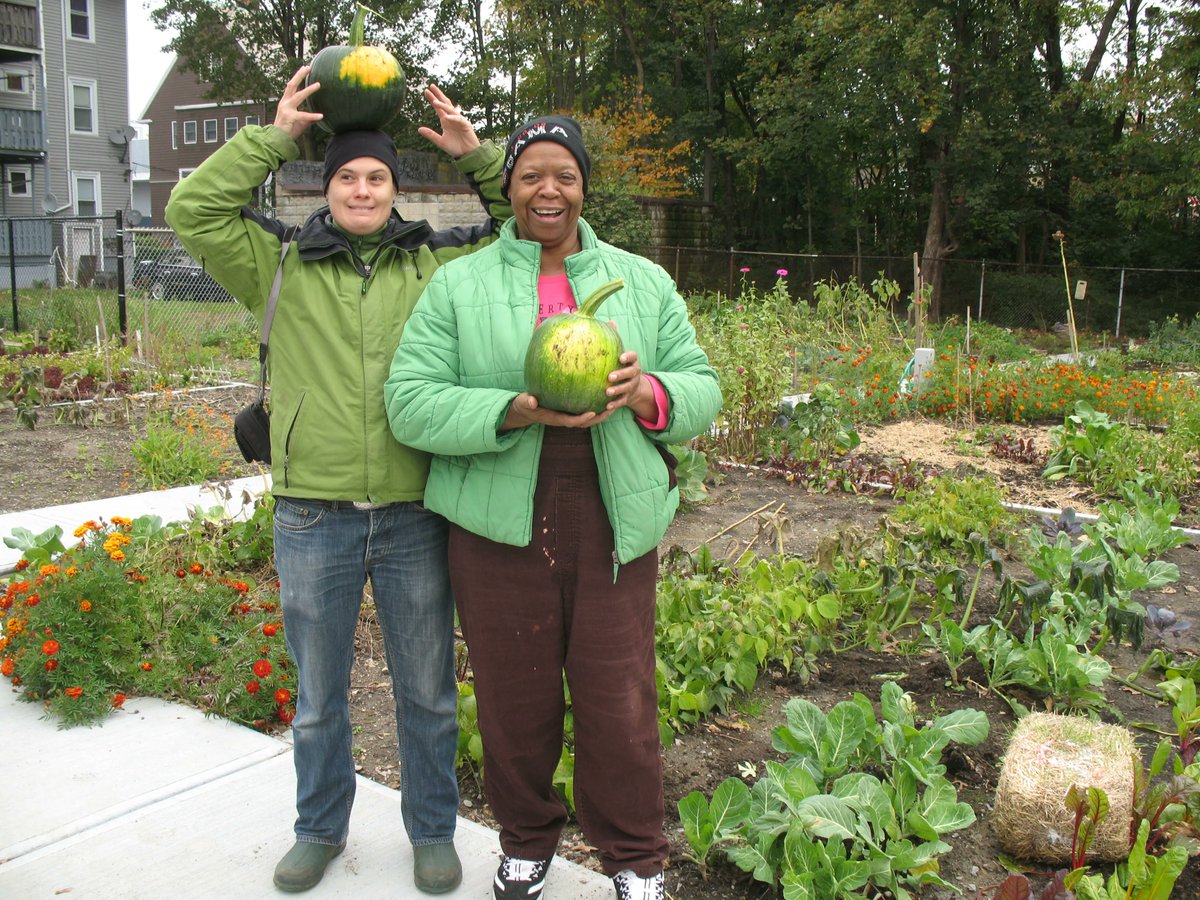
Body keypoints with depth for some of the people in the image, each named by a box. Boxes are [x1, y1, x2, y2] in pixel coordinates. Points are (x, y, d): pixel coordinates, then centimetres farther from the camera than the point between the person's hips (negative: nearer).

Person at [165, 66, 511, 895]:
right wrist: (272, 138, -4)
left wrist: (478, 156, -3)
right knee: (317, 696, 17)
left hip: (414, 518, 0)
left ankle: (433, 831, 34)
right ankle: (321, 828, 39)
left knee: (428, 693, 13)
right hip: (312, 521, 1)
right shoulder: (283, 266, 6)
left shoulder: (439, 264, 6)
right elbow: (191, 211, -2)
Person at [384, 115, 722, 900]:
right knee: (515, 700, 12)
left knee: (620, 702, 5)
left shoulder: (643, 282, 11)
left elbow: (704, 387, 9)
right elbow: (410, 404, -5)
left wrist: (648, 391, -14)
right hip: (499, 527, 0)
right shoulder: (459, 285, 4)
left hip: (613, 525, 1)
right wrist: (513, 412, -19)